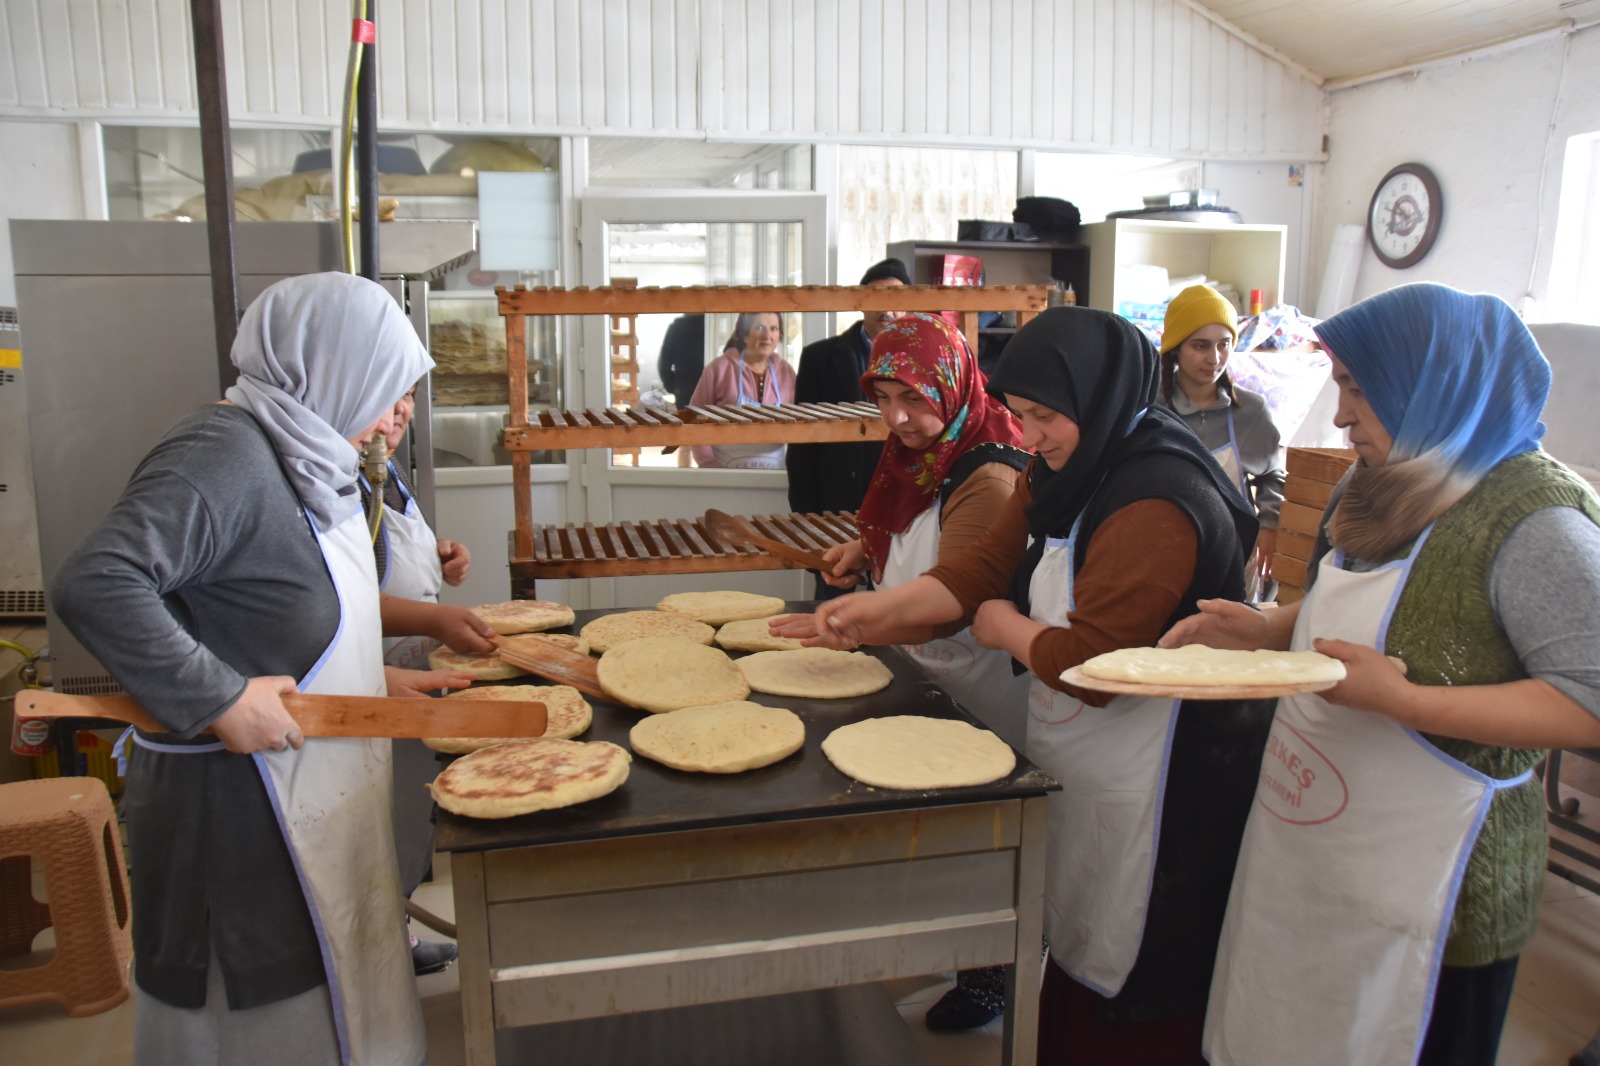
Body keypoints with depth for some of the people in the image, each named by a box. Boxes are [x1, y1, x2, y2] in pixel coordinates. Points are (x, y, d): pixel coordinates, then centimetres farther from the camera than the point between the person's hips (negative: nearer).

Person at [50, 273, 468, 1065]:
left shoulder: (299, 457, 8)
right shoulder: (224, 453, -22)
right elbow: (93, 584, -31)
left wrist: (373, 678, 9)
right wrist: (219, 698, -28)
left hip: (308, 790, 9)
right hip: (239, 802, -9)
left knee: (330, 988, 22)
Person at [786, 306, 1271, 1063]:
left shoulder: (1157, 507, -27)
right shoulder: (1065, 476, 5)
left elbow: (1091, 665, -30)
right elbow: (984, 568, 3)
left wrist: (1006, 628, -12)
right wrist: (882, 610, -10)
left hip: (1151, 793, -9)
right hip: (1079, 769, 9)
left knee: (1127, 996, 10)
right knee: (1072, 953, 22)